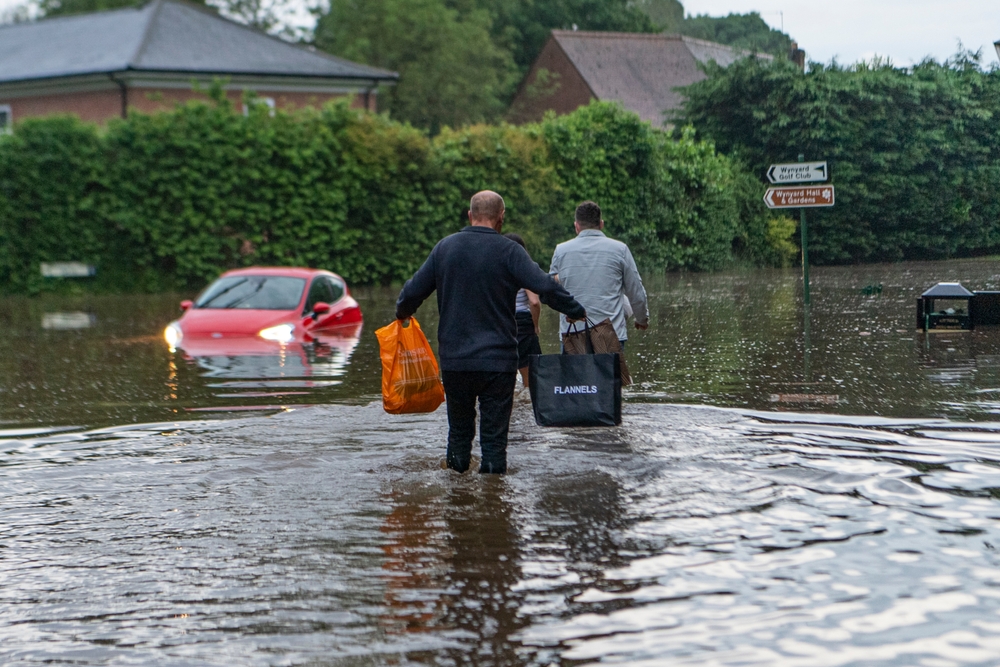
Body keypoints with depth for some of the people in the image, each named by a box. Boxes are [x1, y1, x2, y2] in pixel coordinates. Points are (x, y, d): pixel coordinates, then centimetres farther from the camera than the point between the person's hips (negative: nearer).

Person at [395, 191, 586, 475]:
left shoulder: (445, 247, 4)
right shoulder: (508, 251, -7)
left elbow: (412, 292, 9)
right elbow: (546, 287, -16)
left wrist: (402, 313, 29)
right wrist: (579, 312, -3)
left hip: (454, 359, 3)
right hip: (497, 360, -3)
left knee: (459, 429, 16)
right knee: (494, 434, 2)